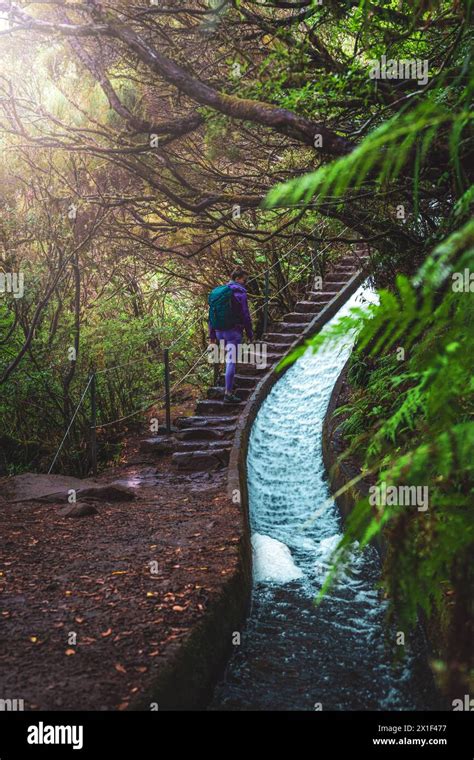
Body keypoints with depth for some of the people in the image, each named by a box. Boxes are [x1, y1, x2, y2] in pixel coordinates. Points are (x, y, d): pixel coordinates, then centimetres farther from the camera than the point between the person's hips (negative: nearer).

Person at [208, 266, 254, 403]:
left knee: (229, 358, 24)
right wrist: (250, 334, -1)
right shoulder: (239, 292, -9)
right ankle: (228, 394, -5)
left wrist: (212, 335, 18)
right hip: (233, 332, -7)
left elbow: (211, 315, 13)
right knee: (231, 361, -4)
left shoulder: (216, 292, 12)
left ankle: (229, 386, 31)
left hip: (219, 332, 7)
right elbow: (245, 315, -9)